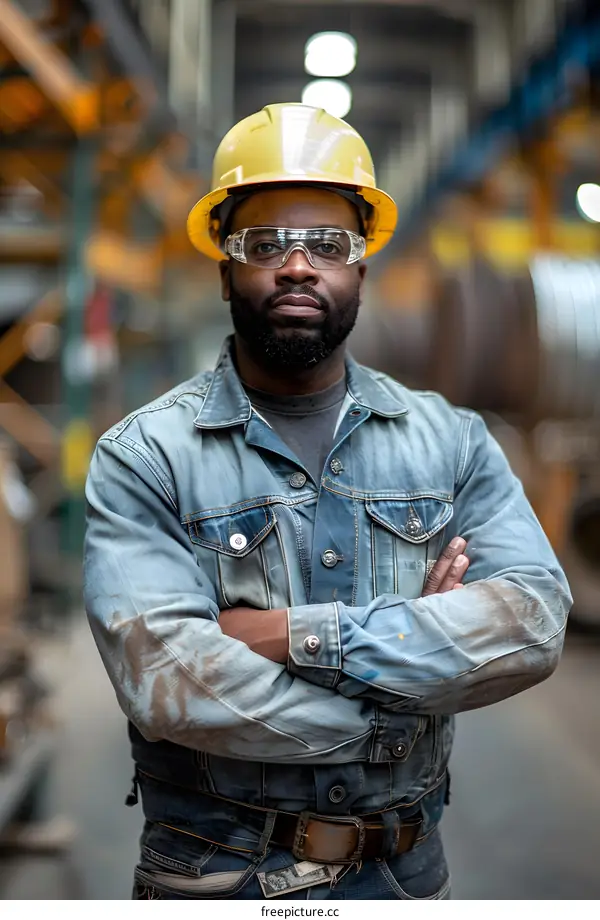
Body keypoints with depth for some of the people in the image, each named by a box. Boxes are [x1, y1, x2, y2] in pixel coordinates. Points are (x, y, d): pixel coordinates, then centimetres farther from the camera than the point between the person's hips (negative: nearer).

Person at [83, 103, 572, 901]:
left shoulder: (451, 440, -2)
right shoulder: (143, 457, -11)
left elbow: (535, 622, -14)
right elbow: (166, 679, -23)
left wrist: (301, 636, -23)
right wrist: (415, 652, -17)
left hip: (409, 871, 3)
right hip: (217, 874, -2)